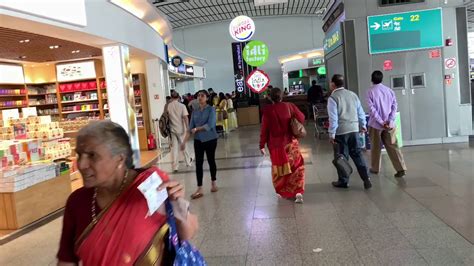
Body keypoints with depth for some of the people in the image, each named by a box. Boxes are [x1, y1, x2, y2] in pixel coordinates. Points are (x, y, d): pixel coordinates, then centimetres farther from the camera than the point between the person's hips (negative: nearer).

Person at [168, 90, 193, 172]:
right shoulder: (182, 106, -8)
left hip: (172, 129, 1)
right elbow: (185, 118, -13)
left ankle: (175, 166, 3)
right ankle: (188, 161, 32)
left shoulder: (168, 106, -3)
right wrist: (187, 128, -8)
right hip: (181, 129, -1)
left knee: (174, 147, 5)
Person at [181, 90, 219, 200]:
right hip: (198, 140, 4)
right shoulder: (195, 112, 5)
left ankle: (214, 183, 30)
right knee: (198, 164, -1)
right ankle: (199, 189, 3)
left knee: (211, 161, 11)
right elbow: (190, 128, 3)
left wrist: (197, 129, -13)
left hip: (210, 140, -3)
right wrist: (184, 141, -5)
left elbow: (210, 125, -19)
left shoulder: (211, 109, -7)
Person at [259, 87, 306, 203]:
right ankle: (298, 192, -2)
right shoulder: (289, 106, -6)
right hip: (290, 142, 1)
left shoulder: (267, 110, -12)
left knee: (279, 168, 17)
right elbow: (301, 118, -3)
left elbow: (264, 128, -10)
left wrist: (262, 145, -3)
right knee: (297, 167, 11)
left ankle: (281, 192, 29)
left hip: (276, 144, -1)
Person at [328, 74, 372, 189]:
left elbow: (333, 118, -14)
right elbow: (361, 112, 14)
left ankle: (343, 181, 16)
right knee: (357, 153, 13)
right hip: (354, 129, 5)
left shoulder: (333, 98, -10)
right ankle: (366, 178, 6)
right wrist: (363, 125, 27)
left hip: (341, 131, -5)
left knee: (342, 156, 6)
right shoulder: (353, 94, 8)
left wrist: (332, 134, -9)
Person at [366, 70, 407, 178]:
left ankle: (375, 168, 23)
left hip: (375, 124, -3)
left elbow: (372, 109, -13)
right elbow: (394, 106, 0)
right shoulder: (389, 90, 6)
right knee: (392, 146, 4)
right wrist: (390, 121, -6)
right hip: (389, 124, 3)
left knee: (375, 147, 10)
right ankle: (401, 168, -5)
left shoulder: (371, 92, -6)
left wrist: (381, 122, -12)